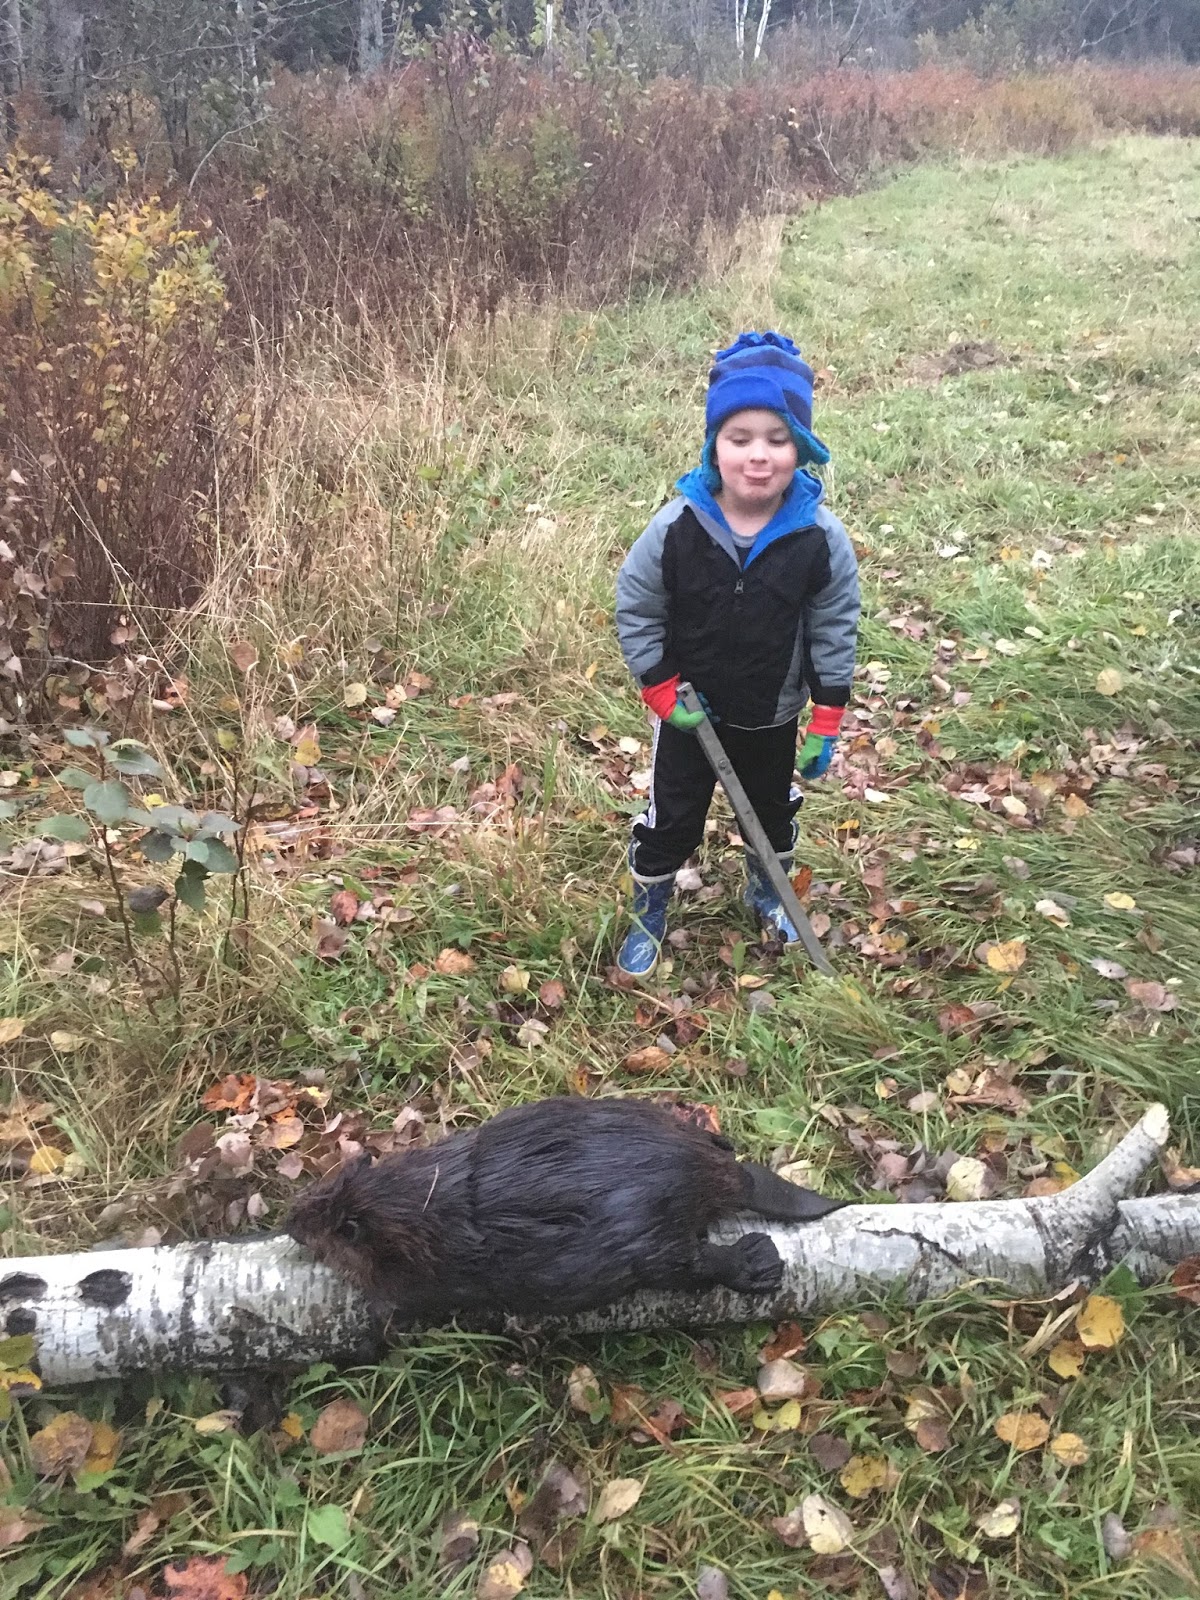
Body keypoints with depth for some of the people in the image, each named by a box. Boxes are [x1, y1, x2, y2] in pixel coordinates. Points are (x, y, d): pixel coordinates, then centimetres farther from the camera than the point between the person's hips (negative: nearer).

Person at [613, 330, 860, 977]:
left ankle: (765, 890, 54)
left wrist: (826, 723, -7)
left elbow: (835, 629, -9)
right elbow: (635, 609, -10)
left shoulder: (821, 538, -21)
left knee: (772, 811, 25)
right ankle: (649, 912, 38)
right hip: (690, 710, -1)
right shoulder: (676, 527, -23)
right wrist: (664, 693, -12)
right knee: (671, 819, 13)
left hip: (773, 715, 2)